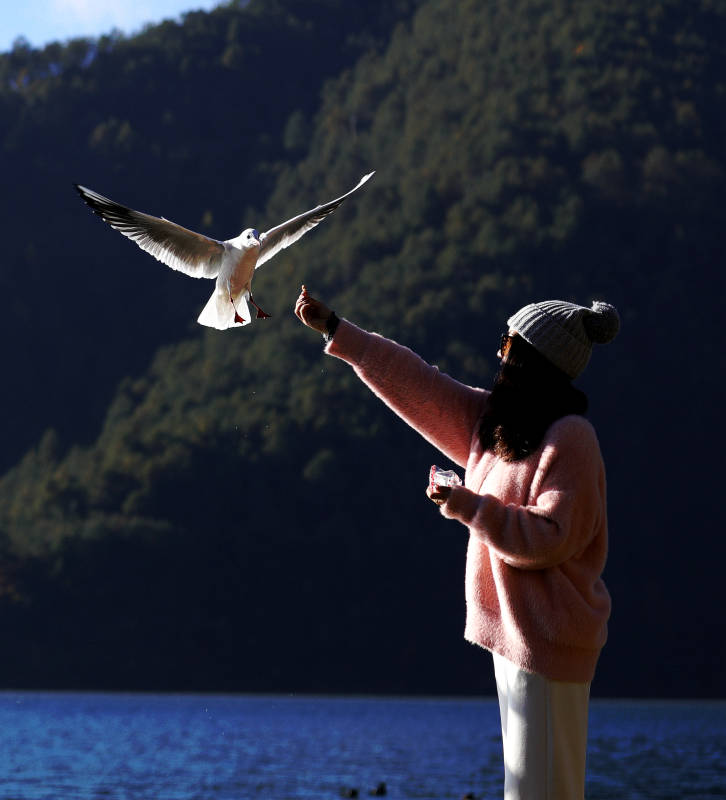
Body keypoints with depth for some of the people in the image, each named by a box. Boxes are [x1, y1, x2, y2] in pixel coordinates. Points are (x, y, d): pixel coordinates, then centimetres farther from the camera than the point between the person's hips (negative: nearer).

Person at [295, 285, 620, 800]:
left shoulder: (569, 438, -13)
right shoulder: (493, 420, 13)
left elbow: (549, 540, -18)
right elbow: (420, 388, 16)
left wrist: (468, 506, -19)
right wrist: (336, 331, 17)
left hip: (547, 636, -9)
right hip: (513, 627, 9)